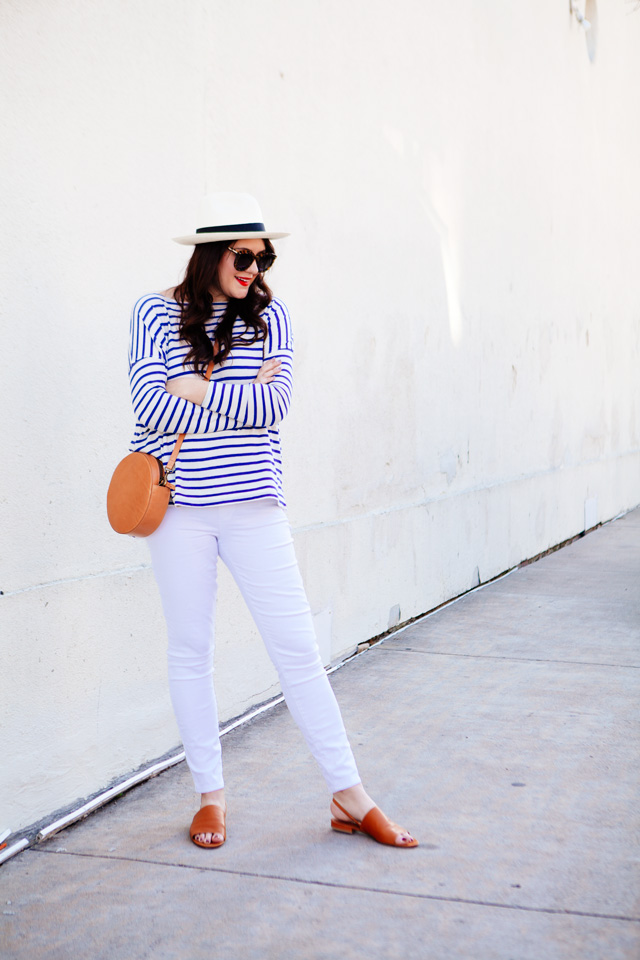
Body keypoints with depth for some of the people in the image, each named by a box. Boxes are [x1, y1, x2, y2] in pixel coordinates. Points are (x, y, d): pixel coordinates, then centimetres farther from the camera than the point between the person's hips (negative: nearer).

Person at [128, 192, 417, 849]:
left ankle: (348, 796, 12)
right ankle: (210, 796, 24)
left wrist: (203, 390, -12)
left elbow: (275, 404, -7)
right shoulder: (156, 313, 0)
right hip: (179, 505, -1)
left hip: (252, 505, 1)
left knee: (297, 648, 2)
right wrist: (245, 397, -8)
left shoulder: (269, 315, 5)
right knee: (189, 651, 8)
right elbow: (151, 406, -12)